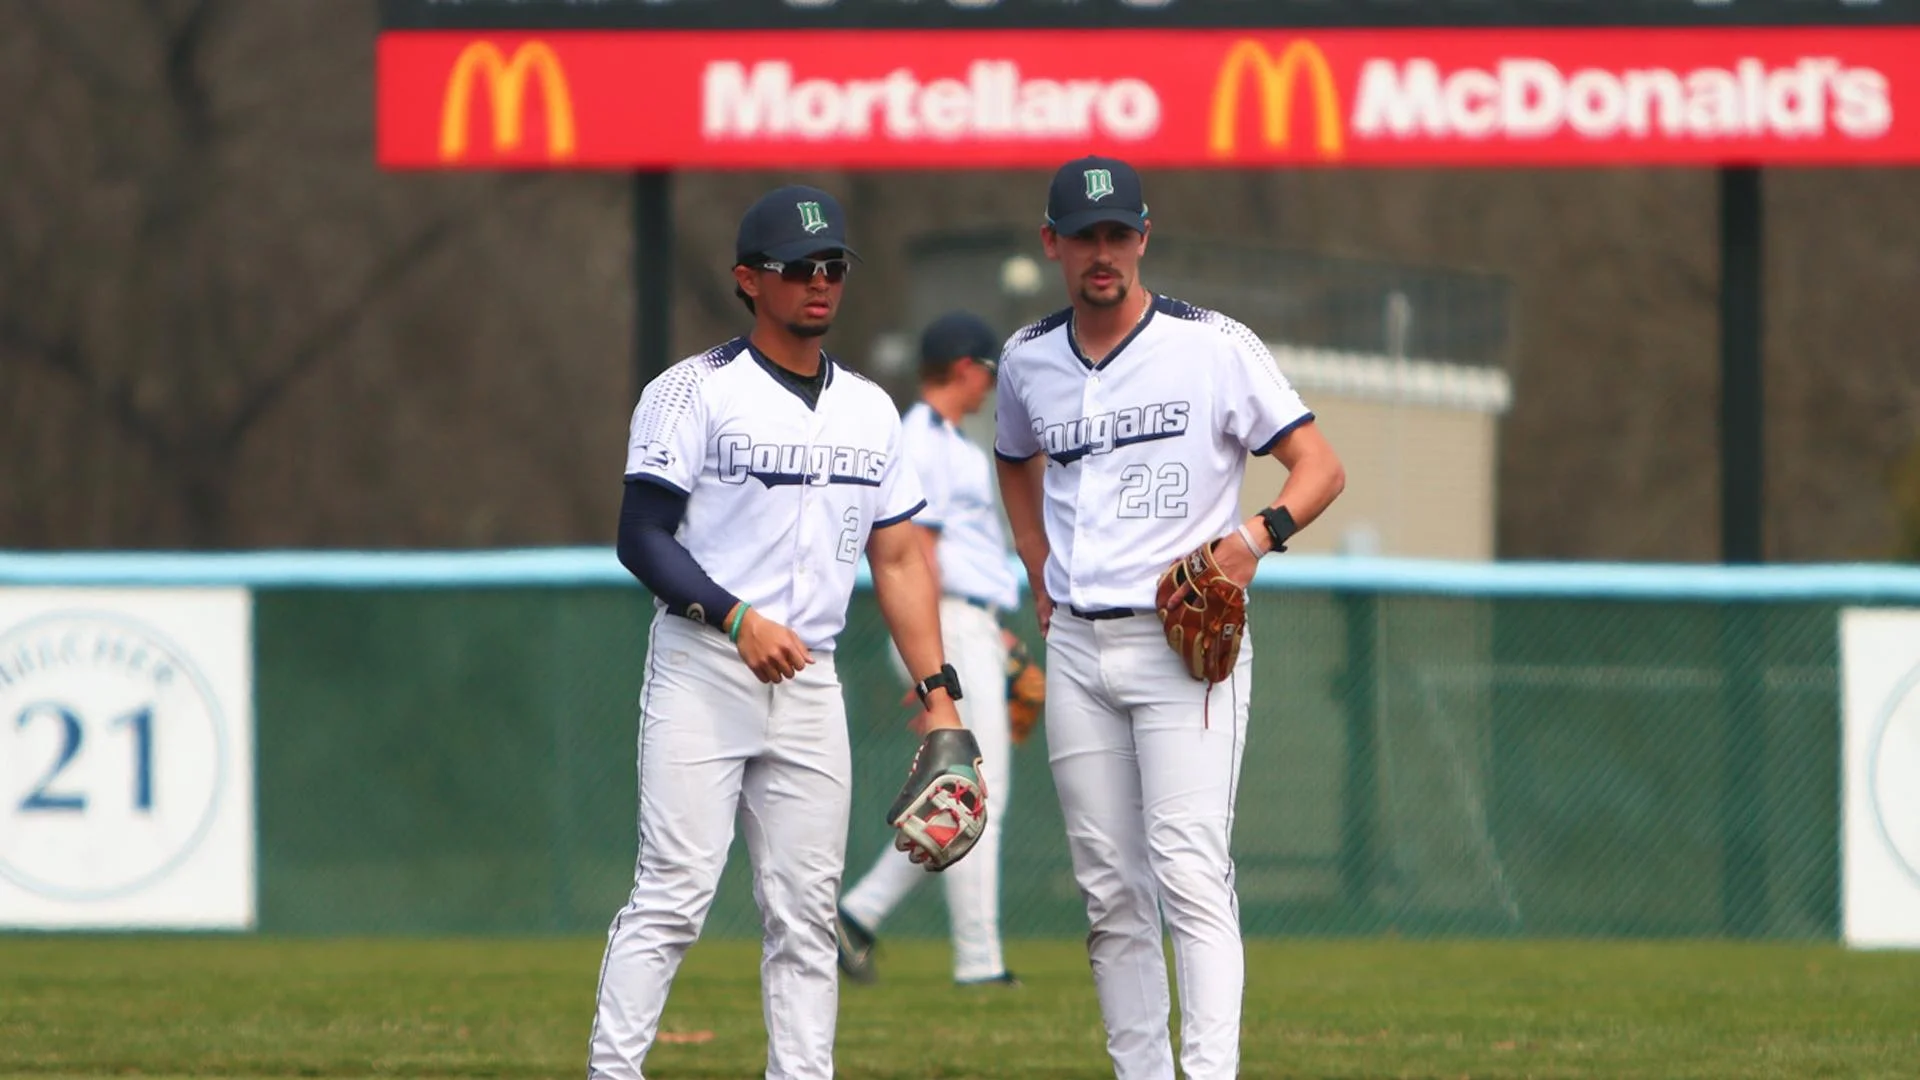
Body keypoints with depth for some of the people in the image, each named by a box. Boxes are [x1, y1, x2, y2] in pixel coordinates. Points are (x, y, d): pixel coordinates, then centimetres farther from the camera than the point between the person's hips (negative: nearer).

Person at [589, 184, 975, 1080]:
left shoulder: (869, 410, 15)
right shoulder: (695, 392, -4)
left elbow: (898, 559, 16)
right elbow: (643, 536, -9)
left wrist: (938, 695, 8)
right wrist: (738, 618, -21)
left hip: (810, 685, 6)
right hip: (701, 671, -6)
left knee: (806, 913, 4)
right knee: (674, 894, -13)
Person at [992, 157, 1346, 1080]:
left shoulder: (1214, 347, -5)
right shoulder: (1028, 362, 9)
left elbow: (1319, 467, -4)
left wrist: (1256, 535, -23)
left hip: (1186, 646, -5)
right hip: (1077, 649, 5)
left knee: (1190, 872, -17)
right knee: (1109, 891, 6)